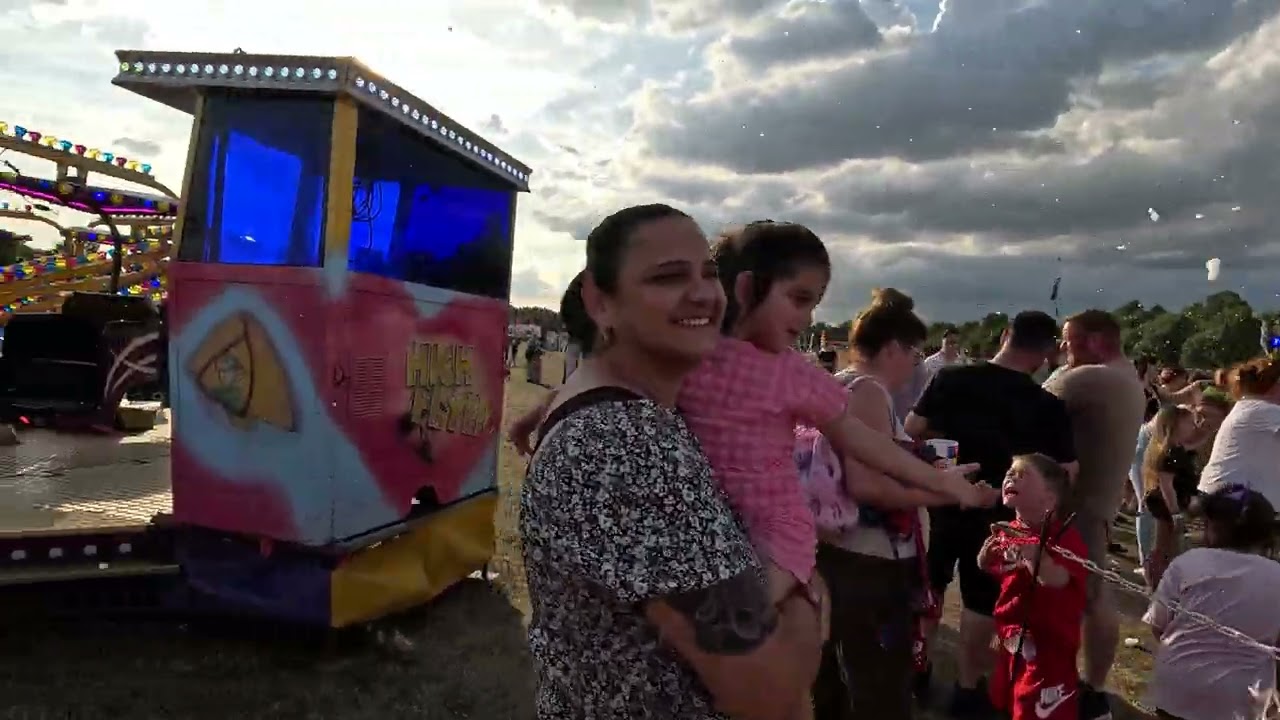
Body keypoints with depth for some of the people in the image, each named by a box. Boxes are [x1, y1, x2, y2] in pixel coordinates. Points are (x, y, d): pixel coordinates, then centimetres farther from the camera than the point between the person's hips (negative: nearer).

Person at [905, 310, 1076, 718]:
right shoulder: (1047, 406, -17)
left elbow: (912, 430, -3)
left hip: (943, 502, 3)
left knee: (929, 586, 19)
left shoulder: (950, 378, -10)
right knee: (982, 601, 12)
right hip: (995, 514, -2)